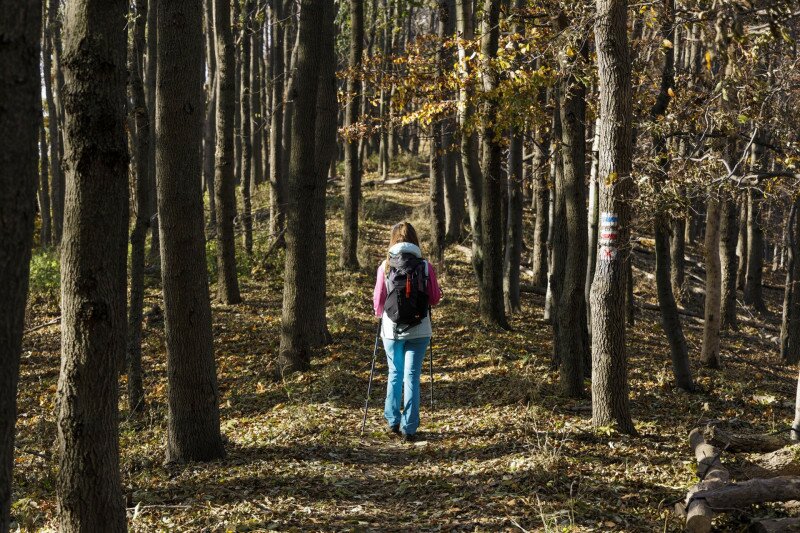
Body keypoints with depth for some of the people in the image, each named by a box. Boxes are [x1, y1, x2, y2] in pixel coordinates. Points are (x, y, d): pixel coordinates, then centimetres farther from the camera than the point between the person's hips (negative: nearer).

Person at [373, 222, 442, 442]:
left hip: (392, 329, 1)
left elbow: (379, 300, 0)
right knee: (412, 377, 4)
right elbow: (435, 299, 0)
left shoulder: (385, 267, -5)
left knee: (395, 374, 19)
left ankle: (392, 421, 25)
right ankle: (409, 429, 4)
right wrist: (438, 289, 23)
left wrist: (379, 314, 21)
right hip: (418, 330, 0)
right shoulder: (425, 266, -6)